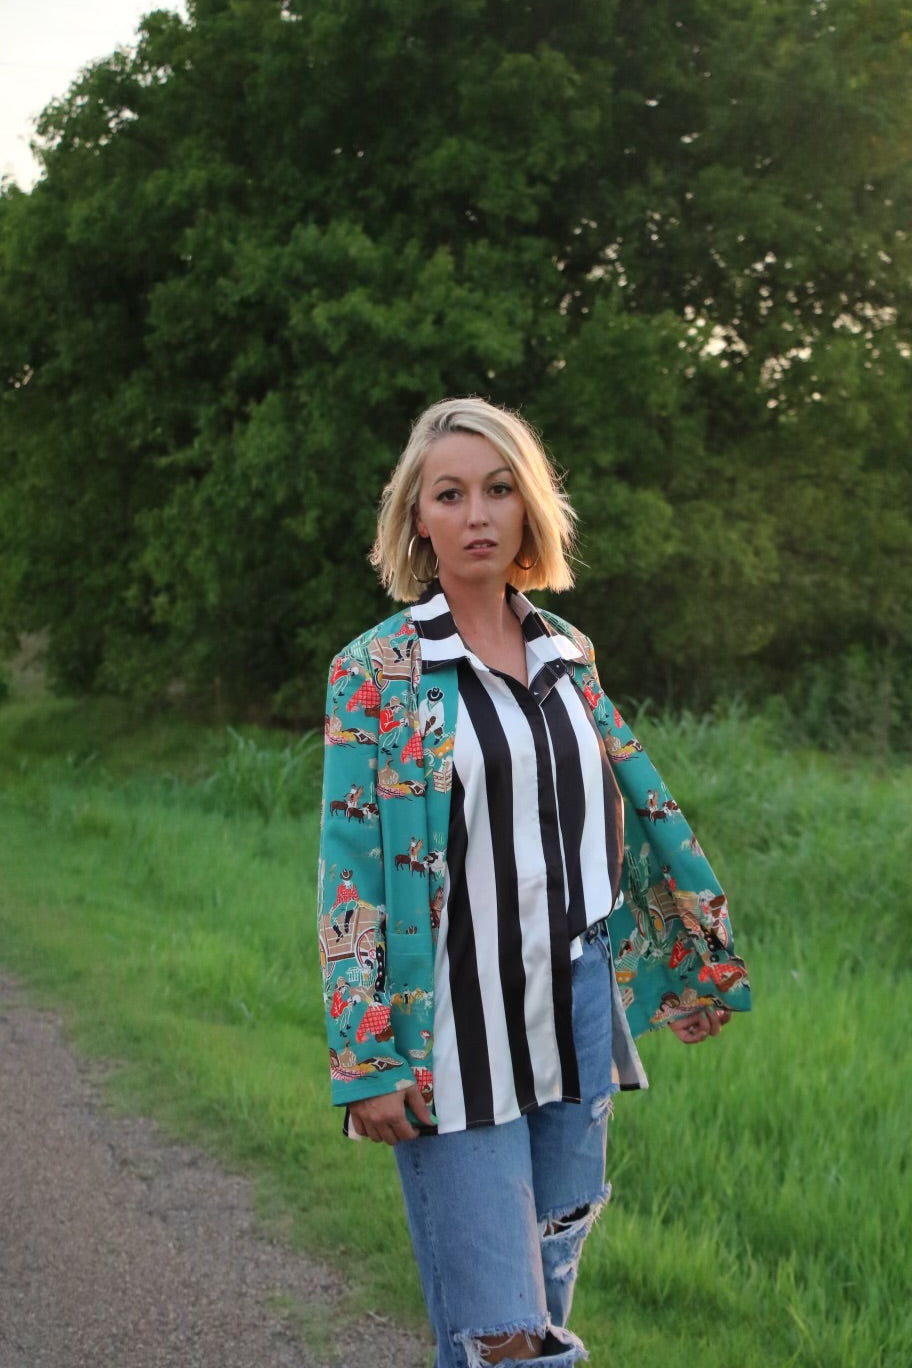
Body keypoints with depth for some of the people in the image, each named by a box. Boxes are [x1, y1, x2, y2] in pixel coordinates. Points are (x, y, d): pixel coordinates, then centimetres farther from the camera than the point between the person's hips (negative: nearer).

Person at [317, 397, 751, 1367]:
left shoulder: (567, 654, 9)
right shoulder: (375, 670, -5)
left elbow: (633, 805, 17)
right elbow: (348, 870, -8)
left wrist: (703, 958, 18)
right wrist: (363, 1062, -13)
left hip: (574, 1021, 5)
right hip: (455, 1038, -5)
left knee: (549, 1289, 14)